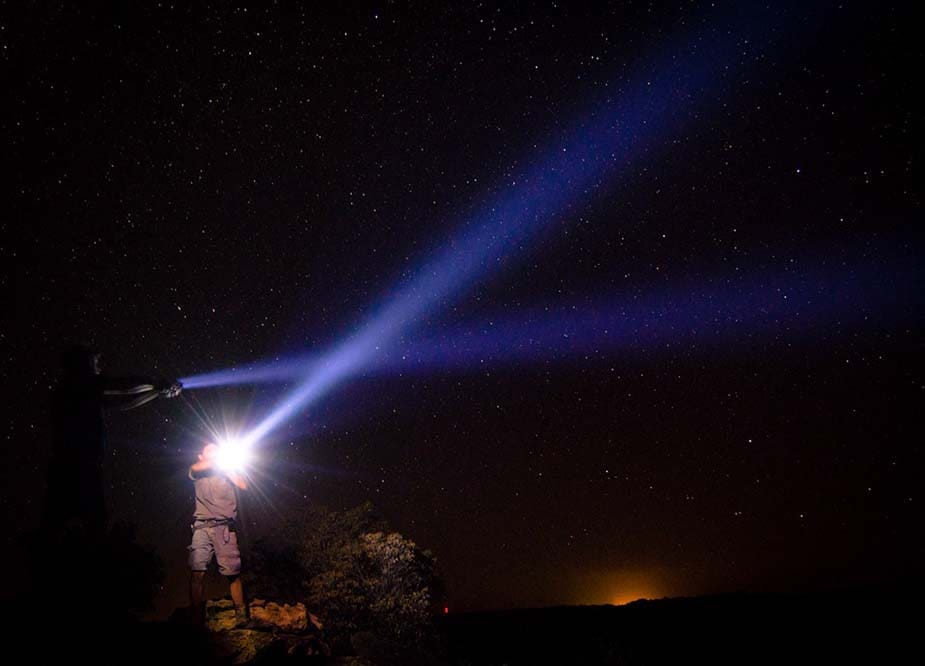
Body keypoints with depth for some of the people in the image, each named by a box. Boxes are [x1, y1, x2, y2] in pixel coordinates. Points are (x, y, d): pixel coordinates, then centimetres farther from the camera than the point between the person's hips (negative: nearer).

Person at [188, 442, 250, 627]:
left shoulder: (228, 472, 20)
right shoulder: (199, 473, 18)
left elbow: (243, 485, 3)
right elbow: (195, 468, -7)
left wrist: (225, 466, 4)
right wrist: (217, 460, 2)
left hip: (225, 527, 1)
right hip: (202, 526, 0)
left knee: (233, 573, -4)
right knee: (197, 572, -13)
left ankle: (241, 615, 0)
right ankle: (196, 619, -12)